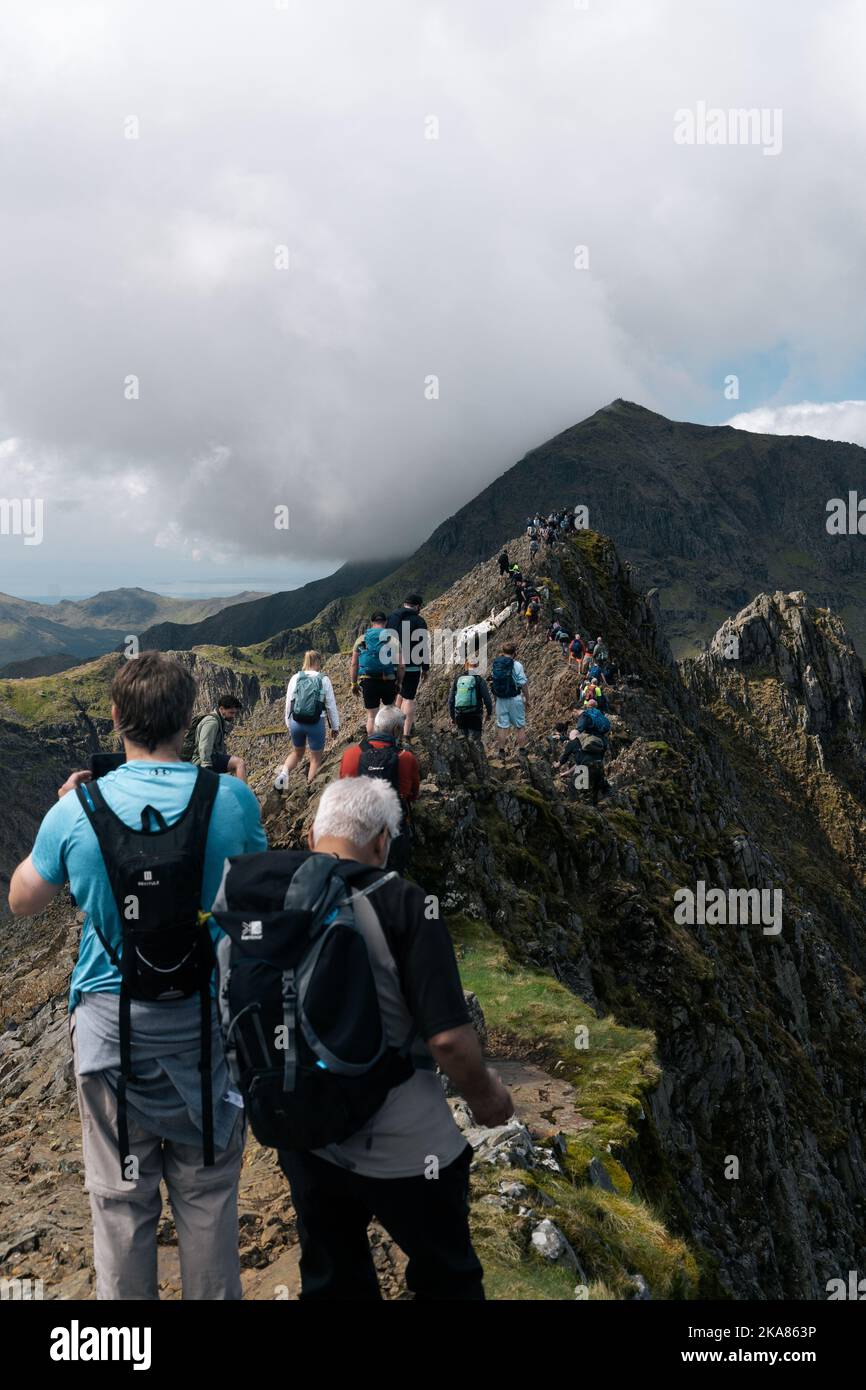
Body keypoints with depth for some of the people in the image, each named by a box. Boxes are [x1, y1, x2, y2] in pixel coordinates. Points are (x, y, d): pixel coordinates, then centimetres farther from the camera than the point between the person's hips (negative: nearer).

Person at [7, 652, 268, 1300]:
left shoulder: (77, 810, -12)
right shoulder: (231, 799, -12)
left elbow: (23, 900, 5)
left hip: (111, 1025, 0)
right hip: (207, 1025, 0)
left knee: (121, 1199, 15)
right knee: (207, 1193, 15)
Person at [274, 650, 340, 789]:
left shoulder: (295, 678, 1)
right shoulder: (324, 680, -6)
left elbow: (288, 703, 6)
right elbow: (331, 705, -2)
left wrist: (288, 723, 19)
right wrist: (335, 726, 9)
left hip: (296, 722, 3)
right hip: (316, 724, -3)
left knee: (297, 753, 25)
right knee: (316, 758, 15)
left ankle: (284, 772, 0)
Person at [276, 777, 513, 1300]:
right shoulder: (402, 904, -20)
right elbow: (449, 1037, -23)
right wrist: (485, 1095, -3)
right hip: (401, 1148, -4)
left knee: (331, 1282, 22)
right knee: (447, 1279, 19)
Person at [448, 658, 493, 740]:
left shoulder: (457, 679, 4)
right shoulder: (479, 679, -6)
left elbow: (451, 699, 8)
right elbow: (487, 698, -6)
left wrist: (452, 716, 18)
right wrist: (489, 713, 11)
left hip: (460, 715, 3)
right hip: (475, 716, -3)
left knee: (462, 737, 14)